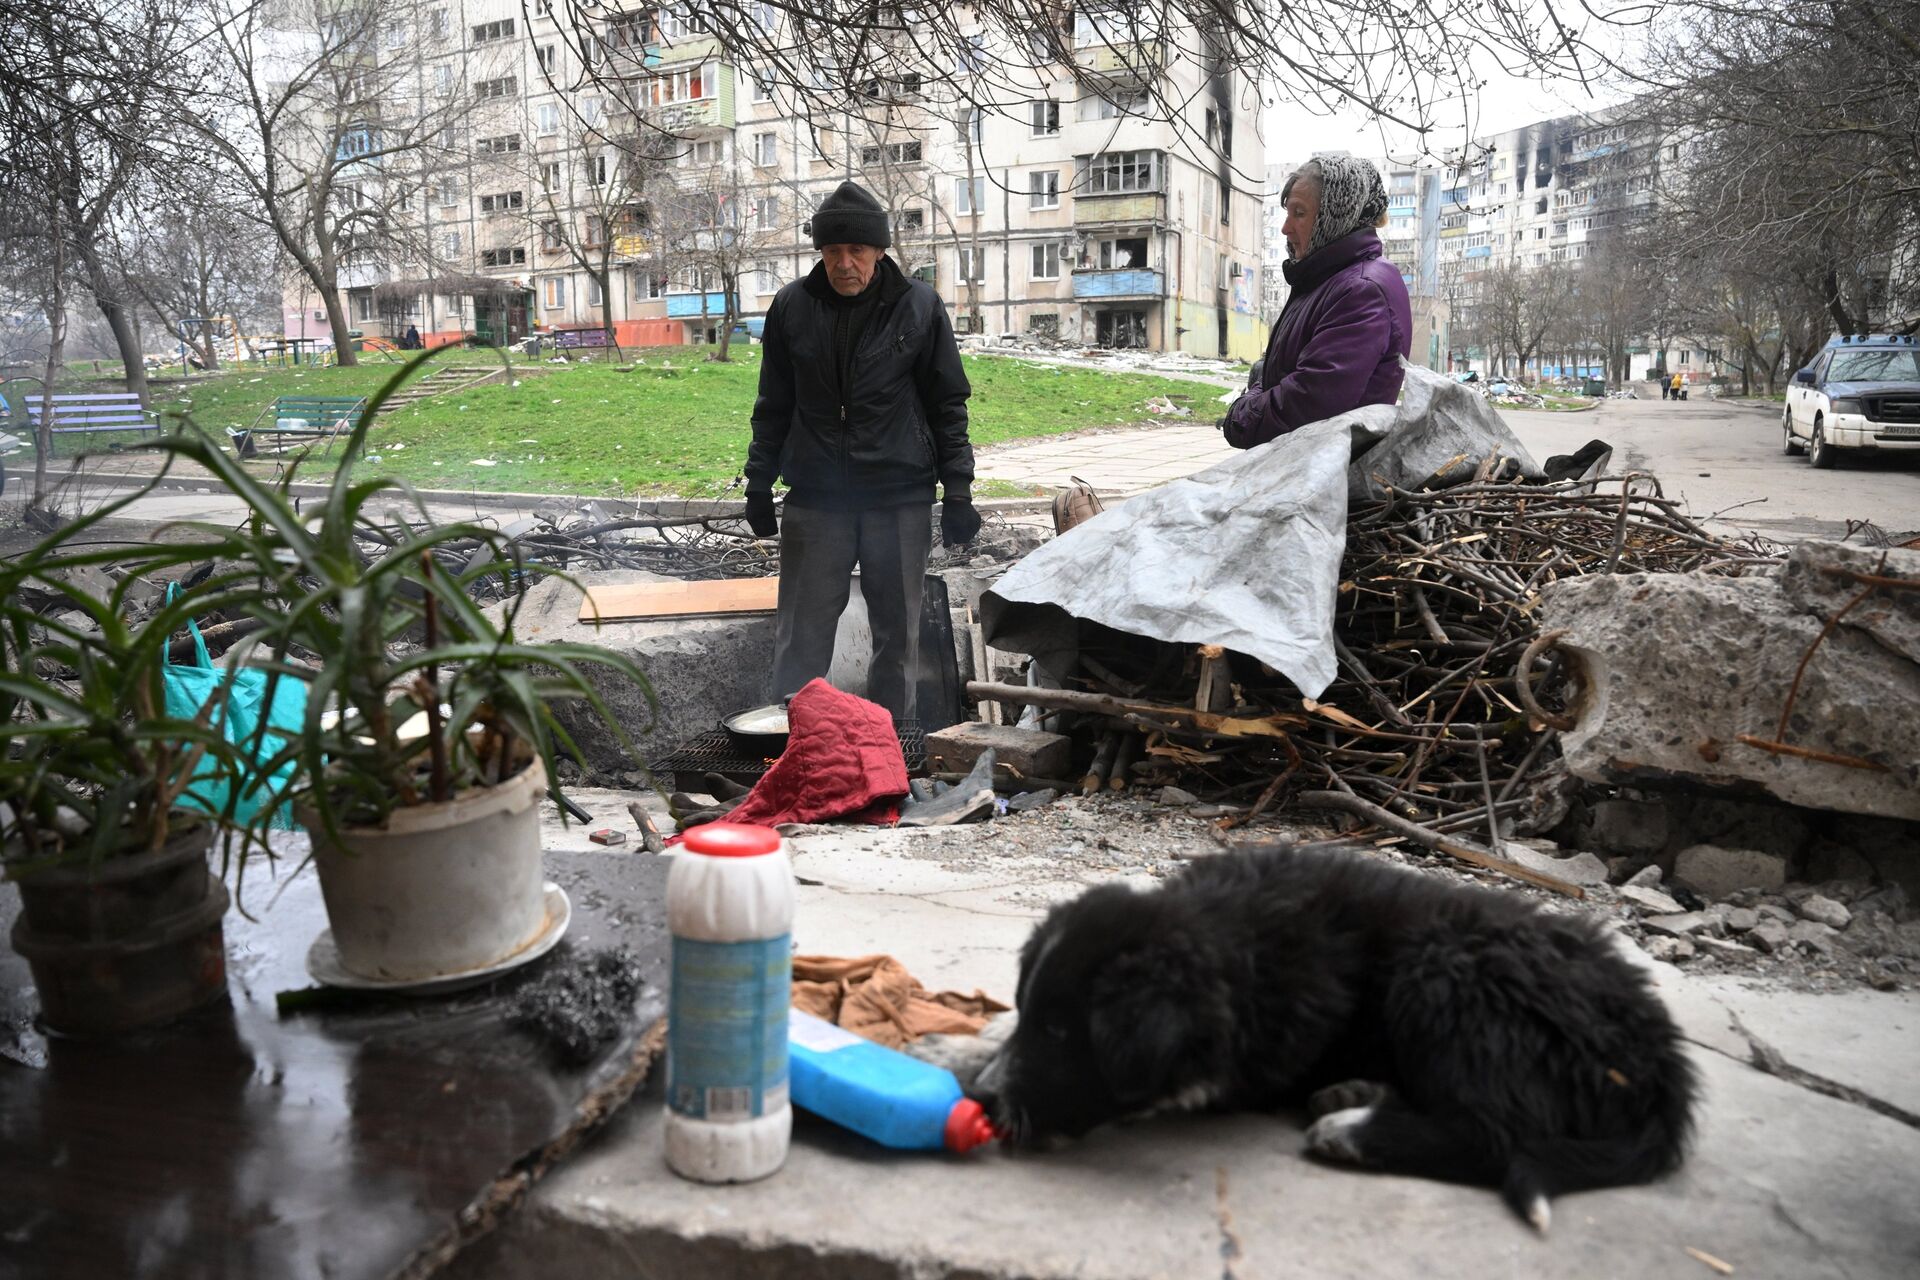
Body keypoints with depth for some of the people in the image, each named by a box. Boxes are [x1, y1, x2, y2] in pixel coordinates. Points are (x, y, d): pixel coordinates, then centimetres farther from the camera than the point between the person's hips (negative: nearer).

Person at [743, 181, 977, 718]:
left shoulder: (919, 306, -1)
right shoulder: (792, 306, 3)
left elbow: (948, 405, 4)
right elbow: (773, 406, 12)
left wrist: (957, 490, -1)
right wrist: (759, 484, 10)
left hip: (900, 497, -1)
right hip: (814, 498, 1)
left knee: (897, 635, 8)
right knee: (800, 638, 2)